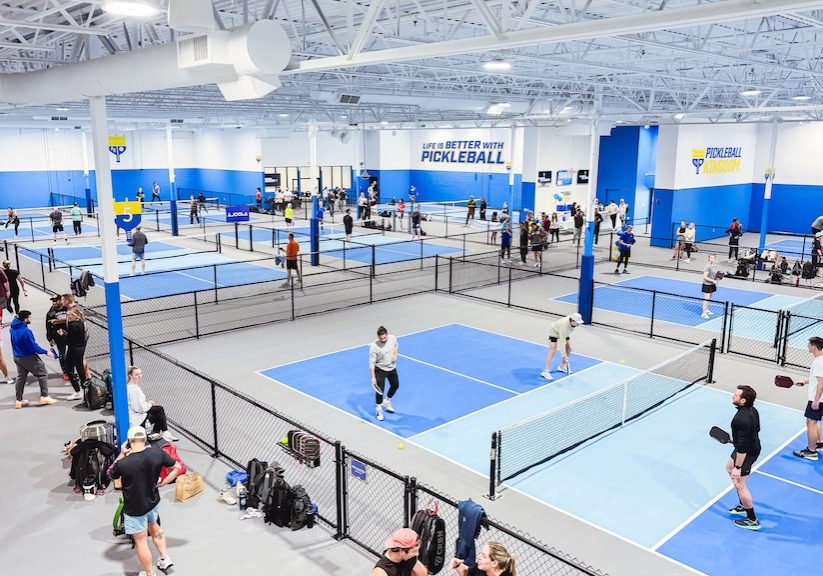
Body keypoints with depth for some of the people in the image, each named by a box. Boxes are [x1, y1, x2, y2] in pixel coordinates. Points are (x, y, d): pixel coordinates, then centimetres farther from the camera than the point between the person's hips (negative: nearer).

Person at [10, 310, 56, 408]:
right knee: (43, 374, 5)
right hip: (28, 357, -9)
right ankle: (44, 397, 7)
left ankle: (18, 400, 21)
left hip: (17, 357, 9)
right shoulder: (25, 331, -28)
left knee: (21, 377, 17)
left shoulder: (13, 329, 0)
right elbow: (33, 346, -23)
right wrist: (45, 352, -12)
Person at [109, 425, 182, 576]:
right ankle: (165, 558, 36)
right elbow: (177, 467, -7)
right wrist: (163, 483, 1)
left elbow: (110, 475, -4)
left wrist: (121, 454, -4)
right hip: (153, 502, 4)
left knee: (141, 541, 15)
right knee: (153, 526, 33)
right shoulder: (157, 452, -18)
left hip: (135, 509, -4)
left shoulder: (123, 463, -28)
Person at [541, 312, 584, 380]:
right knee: (553, 351, -18)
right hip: (554, 331, -7)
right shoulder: (564, 325, -43)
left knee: (569, 348, 4)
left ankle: (562, 366, 24)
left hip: (564, 332, 8)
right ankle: (545, 372, -18)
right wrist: (565, 356, -38)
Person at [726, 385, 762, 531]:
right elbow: (756, 429, 13)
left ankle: (752, 521, 19)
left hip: (747, 452, -10)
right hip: (753, 446, 10)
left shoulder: (741, 419, -35)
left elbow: (742, 447, -31)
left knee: (739, 485, 3)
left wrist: (738, 467, -23)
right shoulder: (752, 410, -5)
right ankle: (743, 505, 42)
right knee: (729, 468, 29)